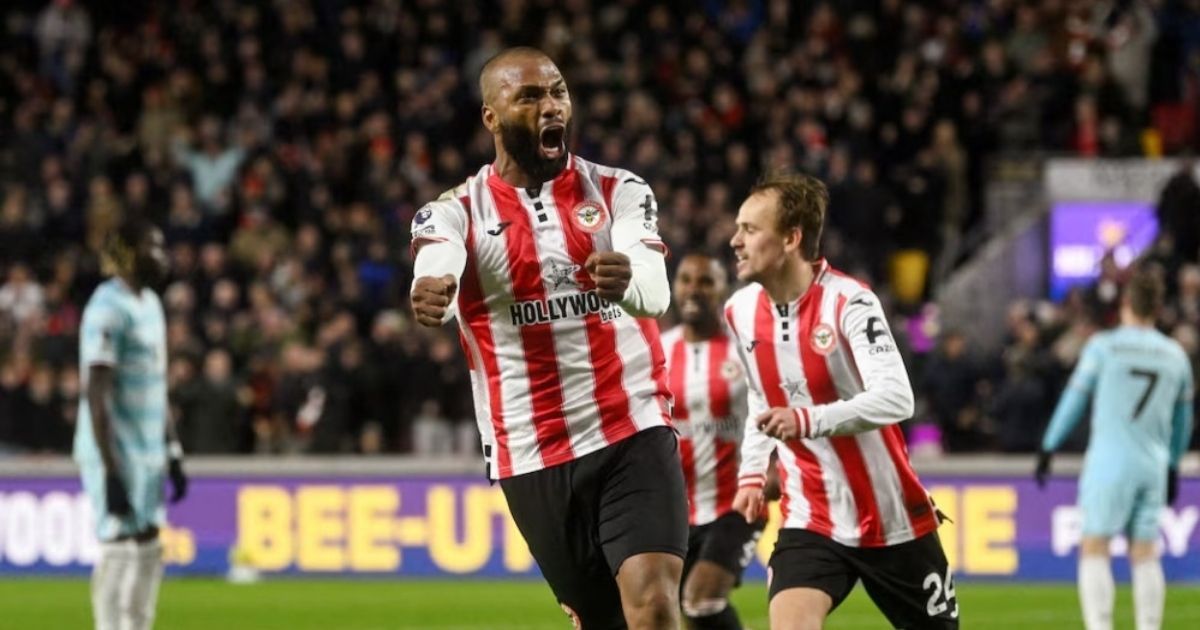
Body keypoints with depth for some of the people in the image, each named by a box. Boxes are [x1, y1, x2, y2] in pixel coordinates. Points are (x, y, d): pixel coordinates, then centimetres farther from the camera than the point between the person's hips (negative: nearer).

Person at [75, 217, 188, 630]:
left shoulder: (149, 302, 13)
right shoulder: (109, 309, -16)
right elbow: (96, 395, -20)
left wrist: (173, 453, 20)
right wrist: (111, 473, -23)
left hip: (149, 454, 9)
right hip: (117, 454, -9)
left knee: (149, 551, 11)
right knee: (119, 551, -7)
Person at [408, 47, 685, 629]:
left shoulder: (619, 192, 1)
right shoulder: (456, 214, 0)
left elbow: (656, 291, -18)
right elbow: (434, 274, -24)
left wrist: (627, 279, -44)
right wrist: (430, 294, -50)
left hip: (633, 434, -1)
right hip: (532, 456, 1)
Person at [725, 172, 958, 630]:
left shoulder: (848, 302, -18)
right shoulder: (741, 311, 2)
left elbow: (896, 399, -31)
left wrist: (807, 420, -41)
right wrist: (752, 472, 11)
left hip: (891, 520, -4)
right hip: (810, 520, 4)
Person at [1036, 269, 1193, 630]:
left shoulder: (1103, 347, -3)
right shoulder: (1176, 356, 10)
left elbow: (1074, 399, 1)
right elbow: (1182, 420, 19)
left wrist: (1048, 450, 10)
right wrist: (1173, 466, 31)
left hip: (1110, 461, -4)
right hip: (1153, 465, 4)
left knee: (1094, 550, -2)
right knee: (1145, 554, 8)